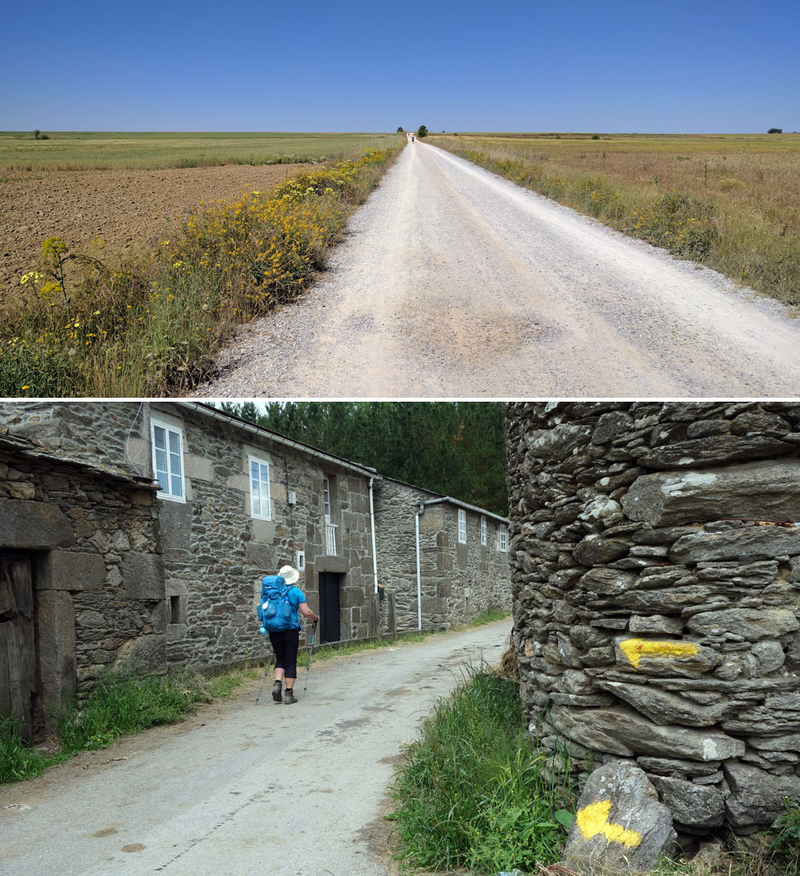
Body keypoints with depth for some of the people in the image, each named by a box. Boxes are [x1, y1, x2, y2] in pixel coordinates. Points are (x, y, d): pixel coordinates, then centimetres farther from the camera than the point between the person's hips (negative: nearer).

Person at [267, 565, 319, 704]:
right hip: (290, 630, -4)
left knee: (280, 659, 17)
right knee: (290, 662, 3)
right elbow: (306, 612, -9)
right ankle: (289, 694, 3)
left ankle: (277, 683, -5)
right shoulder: (296, 592, -4)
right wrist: (316, 618, 11)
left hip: (274, 630, 4)